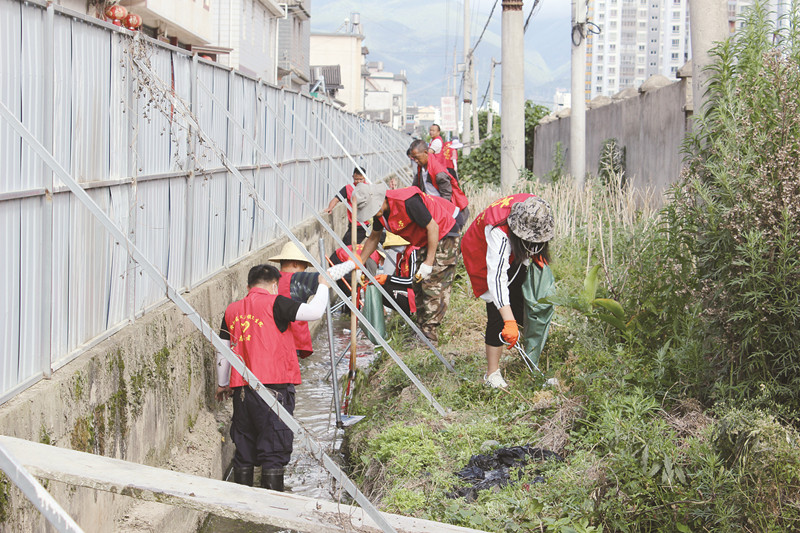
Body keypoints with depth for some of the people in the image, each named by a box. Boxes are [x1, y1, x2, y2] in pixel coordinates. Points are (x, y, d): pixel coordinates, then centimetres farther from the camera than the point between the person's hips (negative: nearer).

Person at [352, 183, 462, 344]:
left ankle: (429, 333, -12)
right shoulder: (379, 210, -5)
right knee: (420, 283, 10)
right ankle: (421, 326, 15)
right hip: (425, 239, 10)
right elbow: (373, 238, 13)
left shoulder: (408, 202, -34)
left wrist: (429, 262, -23)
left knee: (435, 284, -13)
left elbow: (433, 227, -27)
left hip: (445, 232, -10)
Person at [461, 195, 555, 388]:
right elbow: (497, 277, -51)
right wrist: (509, 322, -56)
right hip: (483, 255, -7)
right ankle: (492, 374, -11)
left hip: (512, 253, 7)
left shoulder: (535, 211, -26)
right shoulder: (499, 232, -45)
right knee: (498, 312, -15)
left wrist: (534, 254, -12)